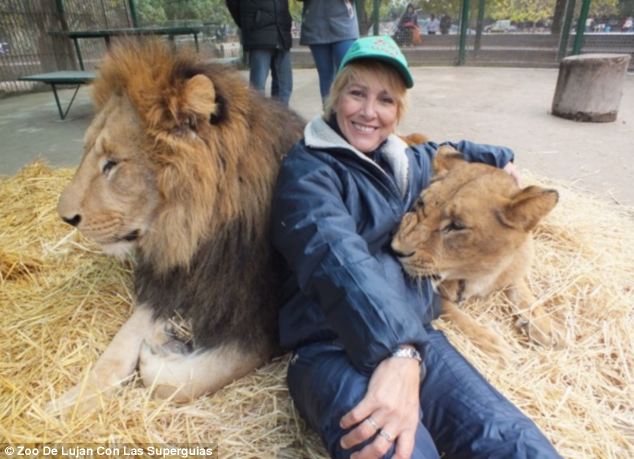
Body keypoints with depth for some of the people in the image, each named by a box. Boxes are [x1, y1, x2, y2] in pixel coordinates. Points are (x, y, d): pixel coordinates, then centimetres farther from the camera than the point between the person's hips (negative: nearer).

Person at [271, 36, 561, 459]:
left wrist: (499, 158, 47)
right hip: (334, 346, -5)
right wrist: (398, 353, -37)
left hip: (414, 336, 6)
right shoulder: (308, 169, -5)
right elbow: (339, 257, -25)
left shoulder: (401, 162, 17)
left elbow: (440, 153, 43)